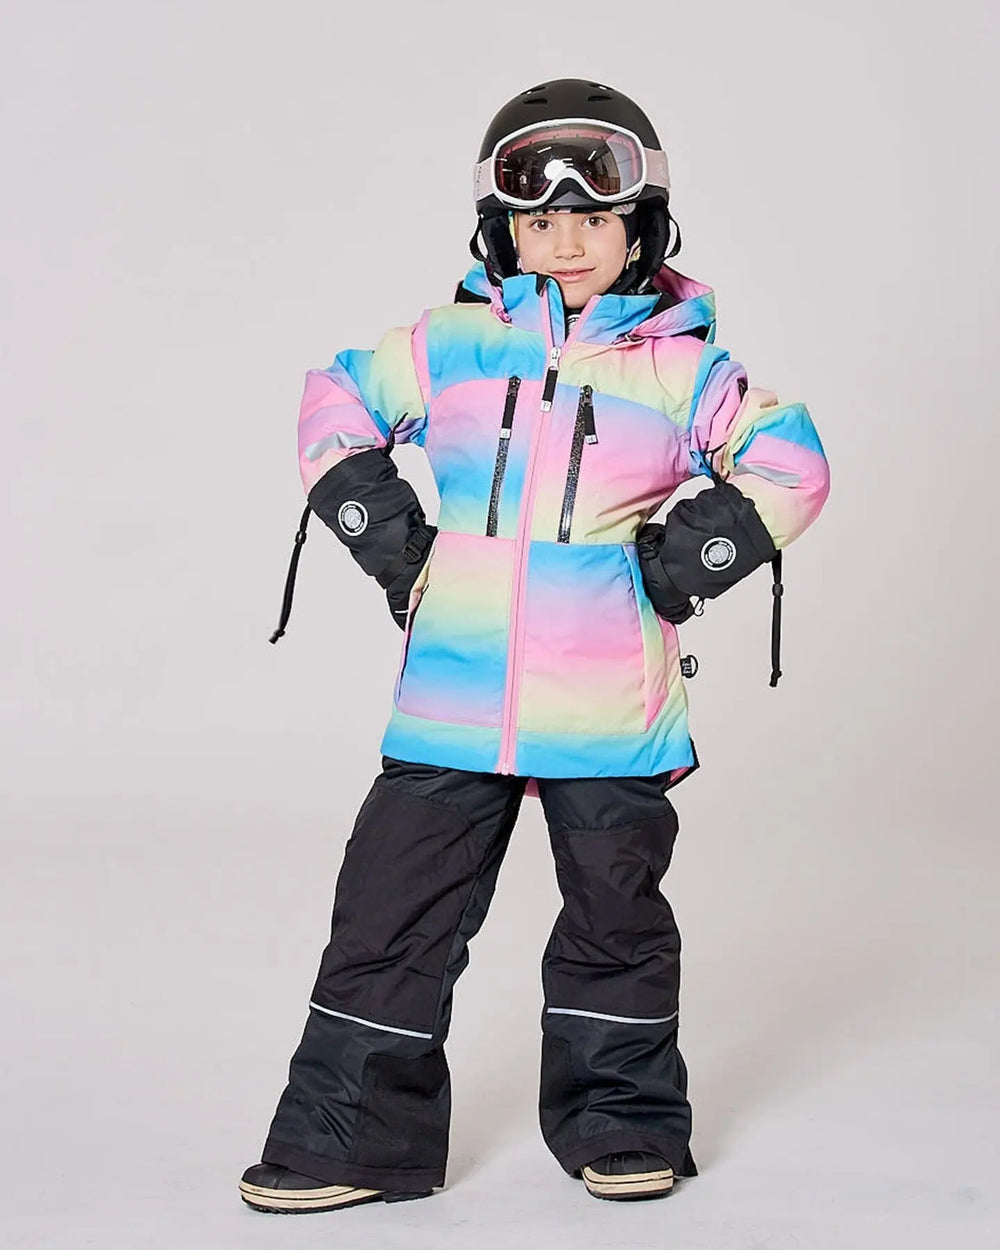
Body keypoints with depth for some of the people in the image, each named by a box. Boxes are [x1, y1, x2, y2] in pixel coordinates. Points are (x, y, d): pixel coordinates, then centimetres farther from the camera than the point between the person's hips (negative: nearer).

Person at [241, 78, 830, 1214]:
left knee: (615, 915, 12)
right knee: (393, 912, 3)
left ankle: (624, 1126, 30)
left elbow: (790, 465, 5)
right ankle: (354, 1140, 14)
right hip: (452, 689, 1)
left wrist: (682, 561, -3)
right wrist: (393, 541, 5)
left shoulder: (680, 367, 3)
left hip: (610, 706, -1)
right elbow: (334, 409, 16)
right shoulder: (450, 346, 5)